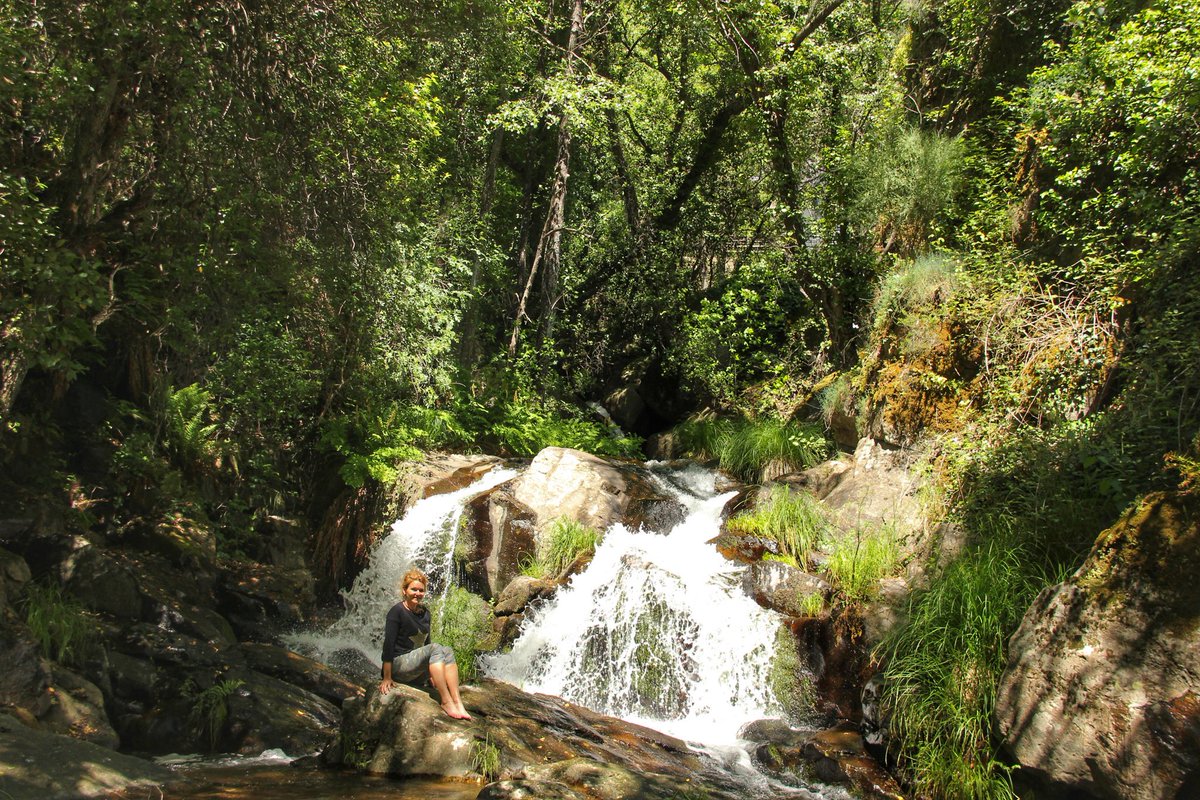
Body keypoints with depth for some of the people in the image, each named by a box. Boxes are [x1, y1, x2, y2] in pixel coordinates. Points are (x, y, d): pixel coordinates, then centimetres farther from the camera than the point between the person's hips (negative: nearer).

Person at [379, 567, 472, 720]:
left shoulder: (425, 613, 10)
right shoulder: (397, 611, -12)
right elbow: (388, 644, -16)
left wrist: (431, 673, 22)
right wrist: (387, 678, -20)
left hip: (418, 661, 7)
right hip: (399, 663, -7)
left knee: (447, 651, -20)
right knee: (436, 648, -28)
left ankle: (457, 702, -33)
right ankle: (446, 701, -33)